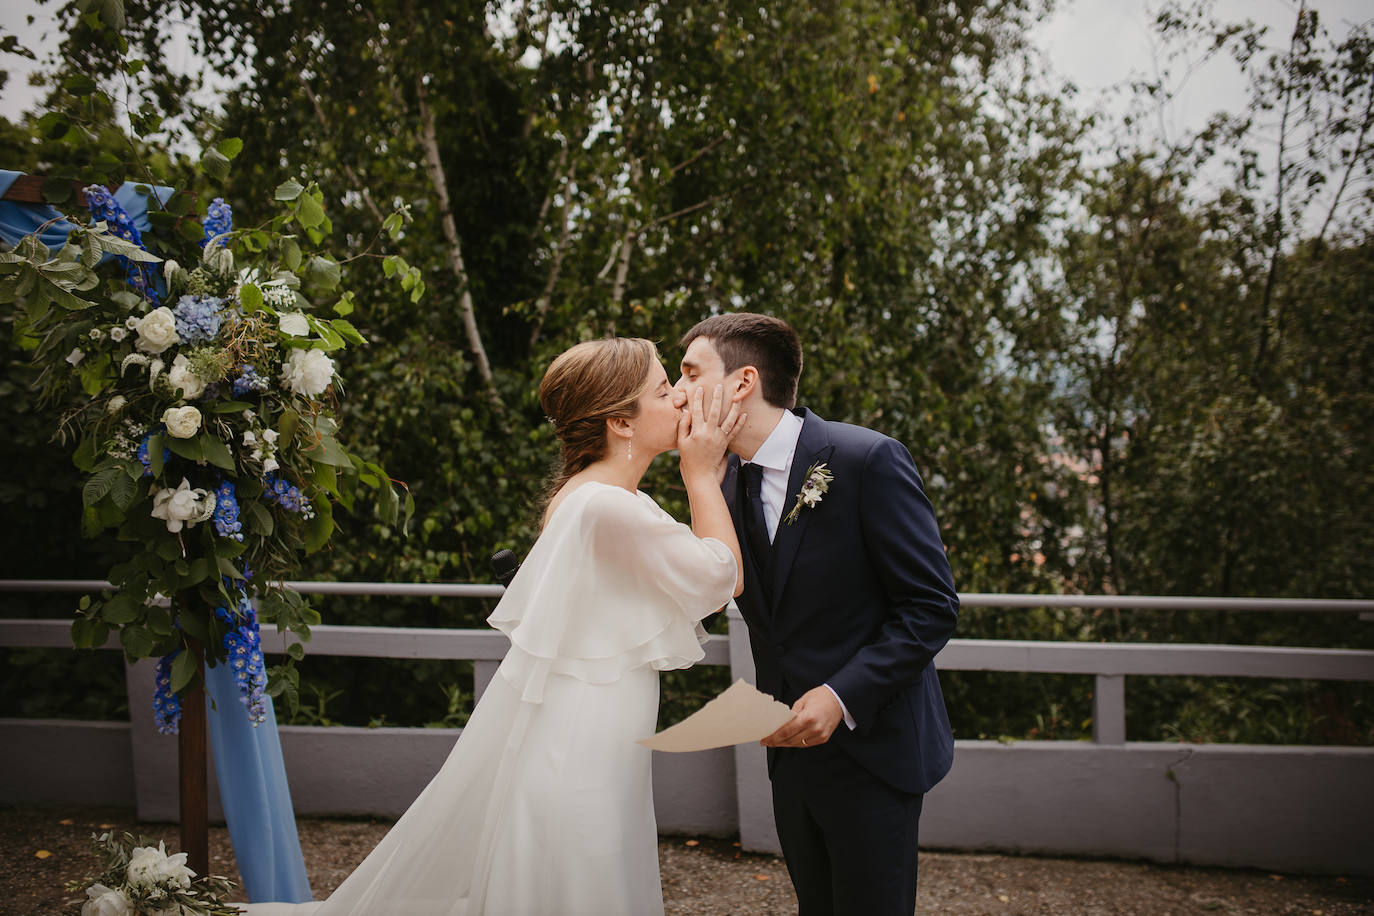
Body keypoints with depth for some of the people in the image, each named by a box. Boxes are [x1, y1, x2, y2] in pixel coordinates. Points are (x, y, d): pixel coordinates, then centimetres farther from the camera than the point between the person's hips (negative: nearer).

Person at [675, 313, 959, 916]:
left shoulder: (869, 460, -17)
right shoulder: (726, 483, 4)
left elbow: (931, 607, -15)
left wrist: (842, 696, -23)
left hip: (873, 747, -6)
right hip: (791, 748, 6)